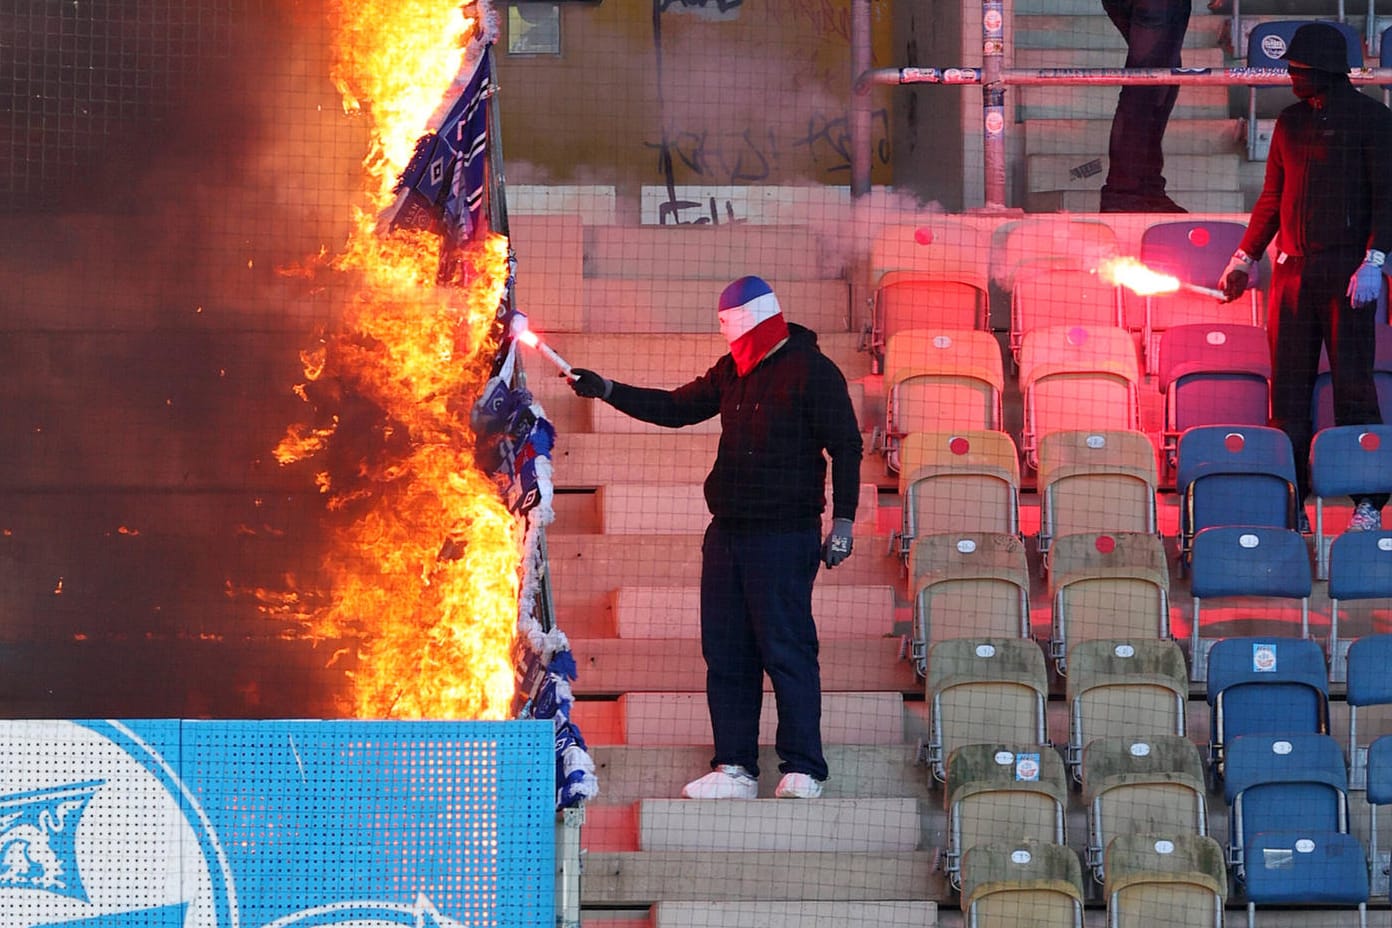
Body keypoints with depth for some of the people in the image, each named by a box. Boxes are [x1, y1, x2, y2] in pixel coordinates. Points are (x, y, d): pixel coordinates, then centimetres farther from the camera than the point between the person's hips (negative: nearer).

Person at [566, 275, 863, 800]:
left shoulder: (811, 372, -6)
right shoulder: (733, 372, 16)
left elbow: (845, 447, -8)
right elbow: (676, 408, 25)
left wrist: (843, 521, -12)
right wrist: (607, 391, 19)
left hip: (784, 535, -8)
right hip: (728, 533, 8)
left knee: (786, 651, -8)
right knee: (726, 652, 6)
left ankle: (803, 770, -5)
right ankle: (735, 768, 9)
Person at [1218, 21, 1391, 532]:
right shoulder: (1290, 122, 15)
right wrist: (1244, 257, 17)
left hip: (1346, 269, -5)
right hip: (1292, 269, 5)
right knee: (1288, 387, 3)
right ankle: (1291, 504, 7)